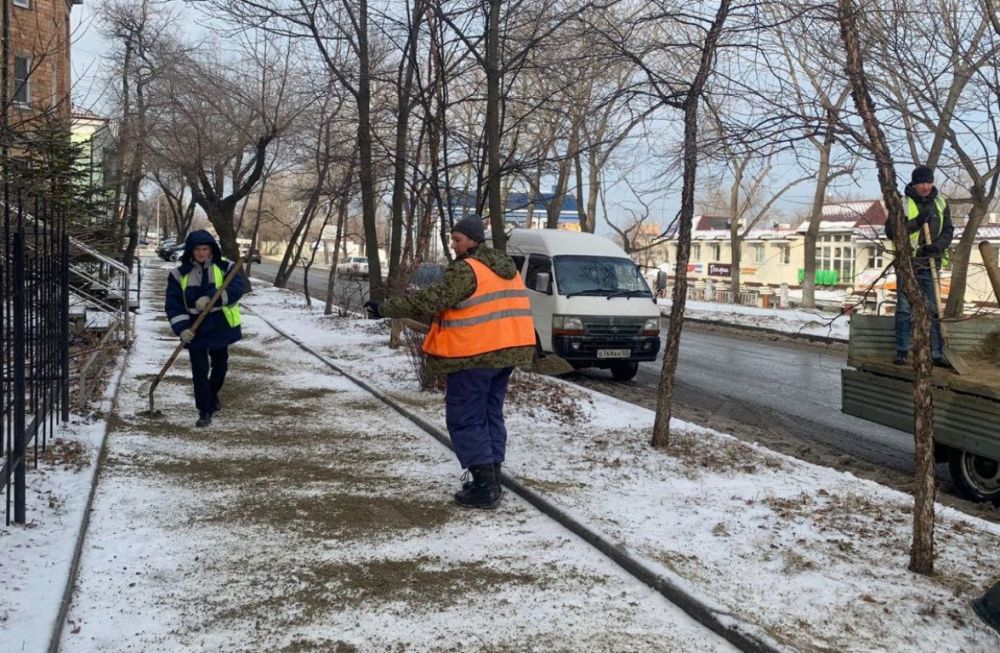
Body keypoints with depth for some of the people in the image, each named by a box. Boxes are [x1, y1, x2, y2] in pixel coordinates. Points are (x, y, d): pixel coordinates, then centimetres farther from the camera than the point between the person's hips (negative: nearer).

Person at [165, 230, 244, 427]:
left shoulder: (225, 268, -6)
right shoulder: (179, 274, -3)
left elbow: (236, 288, -21)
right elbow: (173, 303, -6)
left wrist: (211, 298, -34)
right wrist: (181, 327, -19)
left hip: (220, 327, 1)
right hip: (195, 329, -1)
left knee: (220, 365, 17)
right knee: (199, 371, -2)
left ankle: (212, 396, 43)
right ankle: (205, 411, 7)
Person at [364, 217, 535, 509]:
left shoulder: (465, 270, -15)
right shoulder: (506, 268, 14)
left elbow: (427, 302, -18)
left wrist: (384, 308, -12)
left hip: (473, 356, -9)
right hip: (506, 351, 9)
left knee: (465, 419, -1)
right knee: (491, 415, 16)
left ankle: (484, 487, -4)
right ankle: (491, 479, 20)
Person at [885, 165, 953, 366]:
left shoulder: (941, 203, 6)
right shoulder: (902, 203, -5)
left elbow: (948, 230, 7)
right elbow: (890, 230, -10)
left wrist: (939, 245, -13)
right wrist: (915, 223, -22)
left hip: (929, 265, 3)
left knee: (933, 310, 5)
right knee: (904, 309, 1)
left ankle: (937, 353, 8)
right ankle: (902, 351, 6)